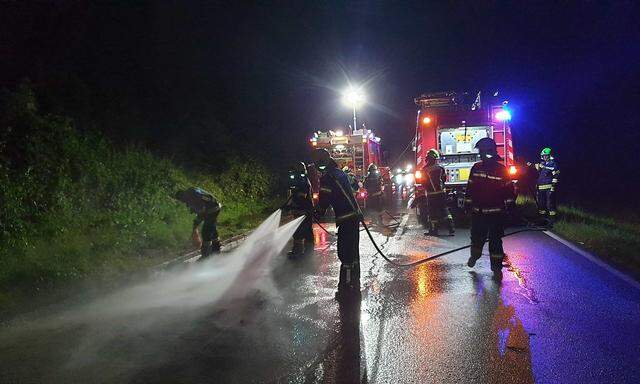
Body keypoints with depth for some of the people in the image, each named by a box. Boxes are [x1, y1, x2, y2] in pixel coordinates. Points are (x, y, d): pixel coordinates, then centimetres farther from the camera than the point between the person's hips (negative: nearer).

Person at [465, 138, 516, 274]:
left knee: (495, 239, 0)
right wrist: (468, 203, 11)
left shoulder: (501, 169, -4)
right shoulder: (476, 168, 5)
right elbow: (470, 187, 11)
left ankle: (496, 264, 9)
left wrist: (509, 204, 2)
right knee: (477, 236, 13)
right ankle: (475, 254, 40)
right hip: (478, 211, 3)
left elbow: (509, 188, 3)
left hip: (496, 212, -3)